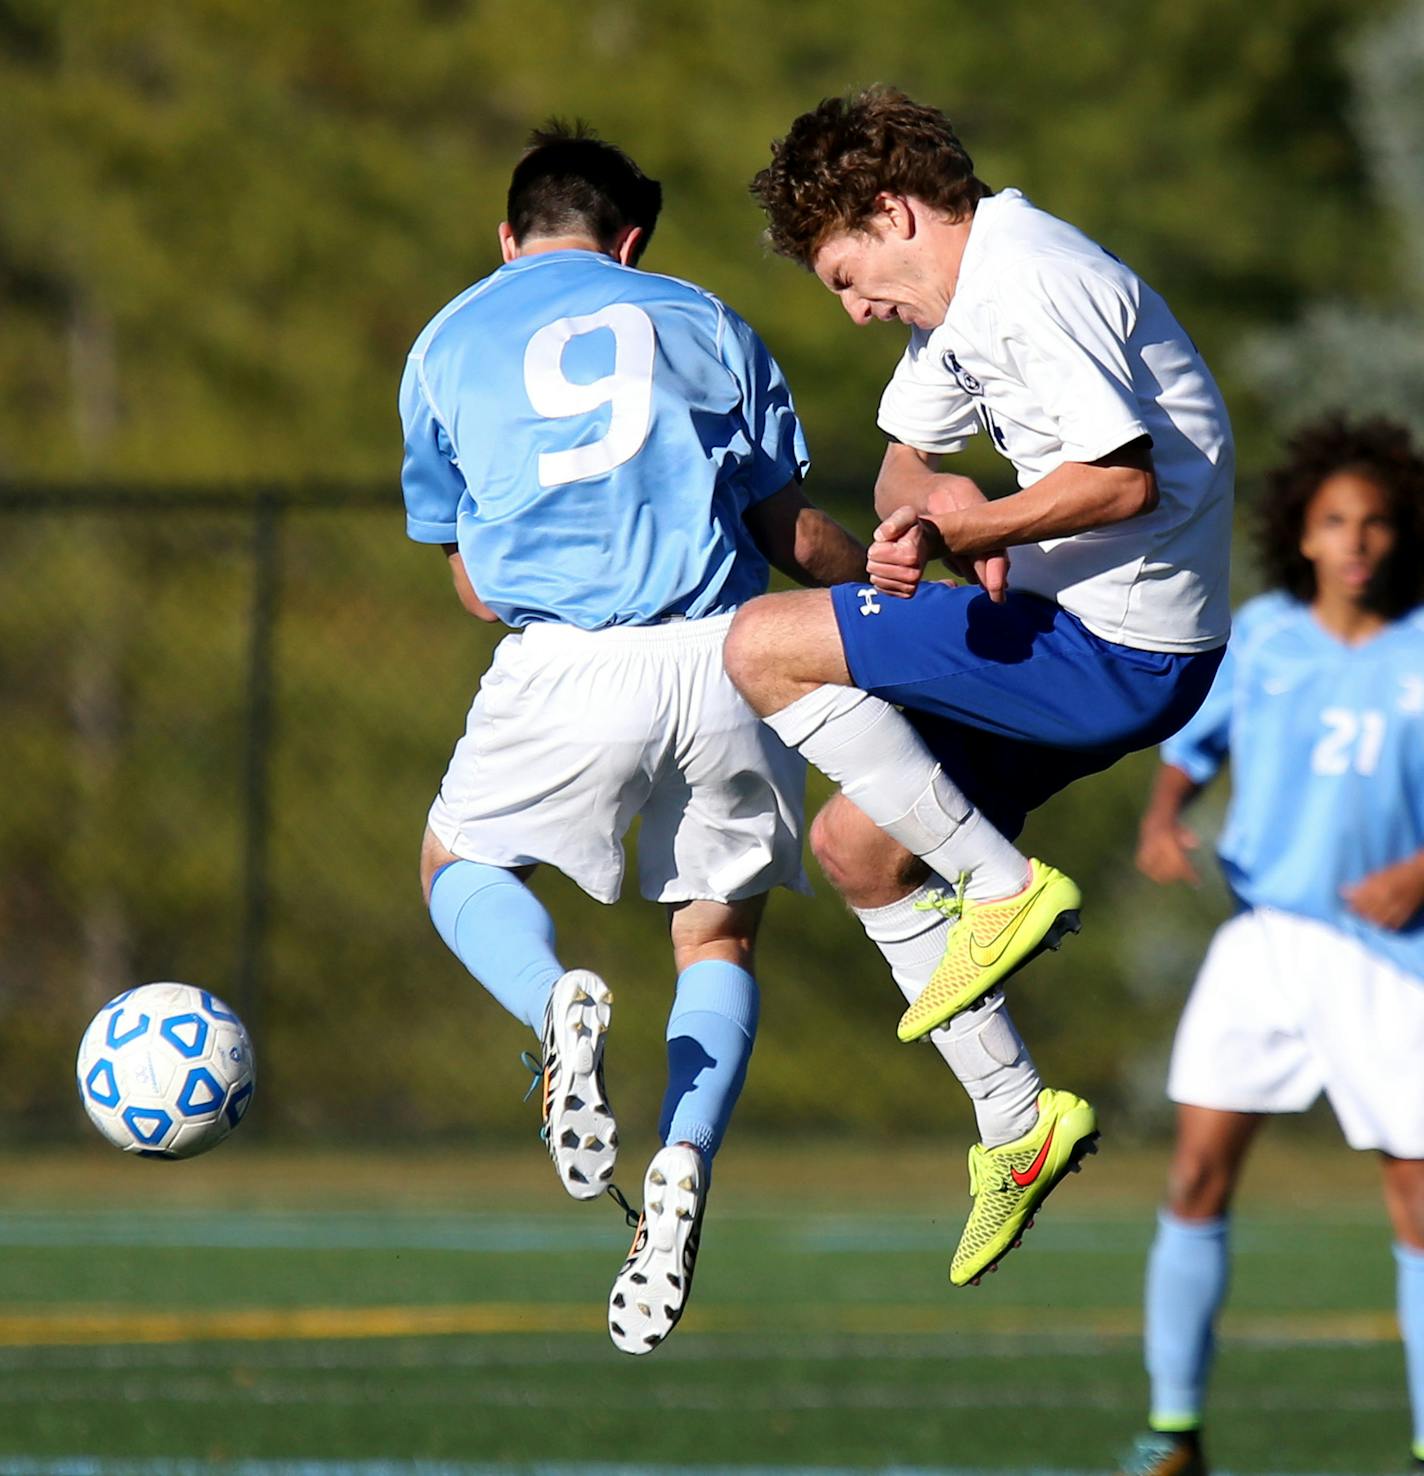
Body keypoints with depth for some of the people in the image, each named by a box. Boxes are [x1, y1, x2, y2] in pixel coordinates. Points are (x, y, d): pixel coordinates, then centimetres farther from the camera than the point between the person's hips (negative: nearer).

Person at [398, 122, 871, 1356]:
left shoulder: (446, 346, 14)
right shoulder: (701, 323, 12)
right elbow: (796, 536, 12)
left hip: (565, 662, -1)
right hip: (728, 654, 1)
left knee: (460, 865, 23)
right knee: (719, 937, 16)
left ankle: (556, 1002, -12)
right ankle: (686, 1164, -12)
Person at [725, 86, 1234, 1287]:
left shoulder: (1032, 285, -18)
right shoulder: (958, 303, 15)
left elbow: (1122, 477, -26)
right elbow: (904, 462, 17)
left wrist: (961, 533, -22)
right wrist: (936, 497, -6)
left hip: (1120, 651, -11)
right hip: (1081, 635, 11)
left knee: (763, 647, -12)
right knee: (854, 845, 16)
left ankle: (1004, 887, -11)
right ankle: (1017, 1121, 18)